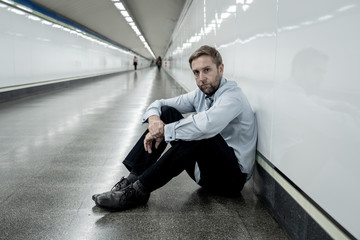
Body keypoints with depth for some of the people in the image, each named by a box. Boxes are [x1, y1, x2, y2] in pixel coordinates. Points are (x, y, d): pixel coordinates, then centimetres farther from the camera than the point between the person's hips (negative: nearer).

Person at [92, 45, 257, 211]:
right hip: (204, 170, 7)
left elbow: (207, 124, -39)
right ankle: (133, 178, -14)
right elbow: (160, 104, 9)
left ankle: (139, 190, -29)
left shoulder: (233, 96, -19)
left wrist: (163, 131, -27)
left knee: (200, 134, -36)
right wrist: (153, 117, -16)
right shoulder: (200, 94, 6)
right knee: (167, 113, -4)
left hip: (232, 177, -7)